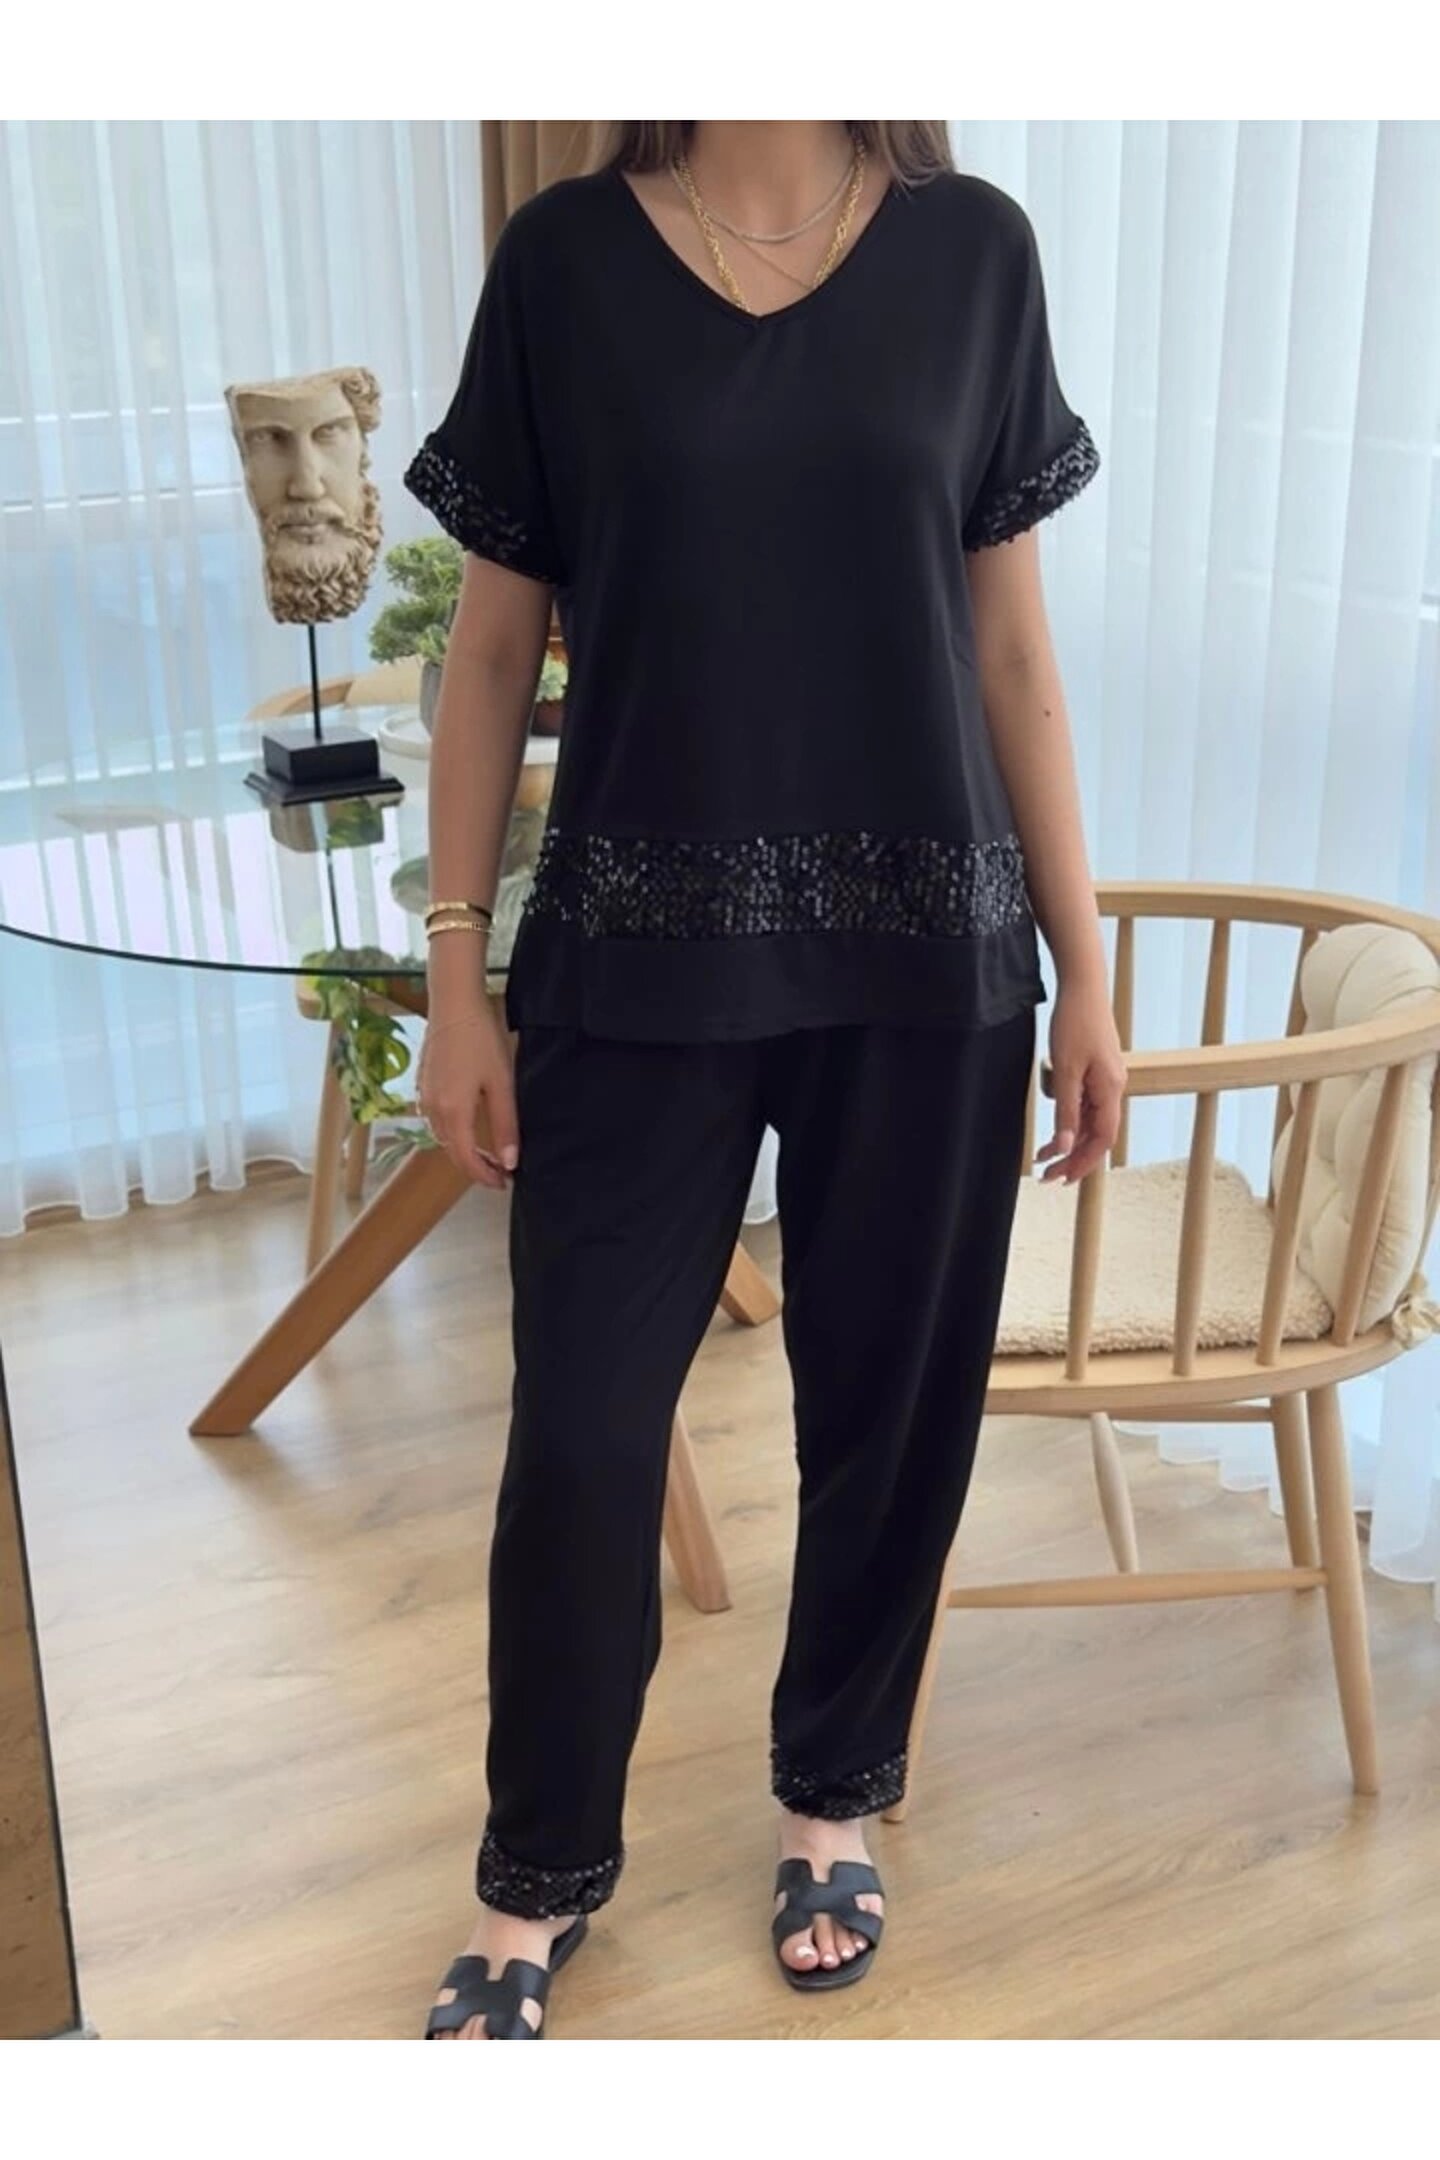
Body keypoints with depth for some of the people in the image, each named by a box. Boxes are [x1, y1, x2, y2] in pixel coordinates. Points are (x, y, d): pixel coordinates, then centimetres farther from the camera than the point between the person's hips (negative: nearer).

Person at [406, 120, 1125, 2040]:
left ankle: (835, 1800, 39)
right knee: (583, 1428, 5)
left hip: (924, 961, 1)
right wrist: (457, 973, 0)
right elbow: (497, 647, 2)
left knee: (890, 1404, 13)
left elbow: (1013, 650, 4)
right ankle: (543, 1871, 29)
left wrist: (1083, 967, 4)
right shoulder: (564, 258, -1)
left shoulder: (973, 248, 1)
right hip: (638, 961, -1)